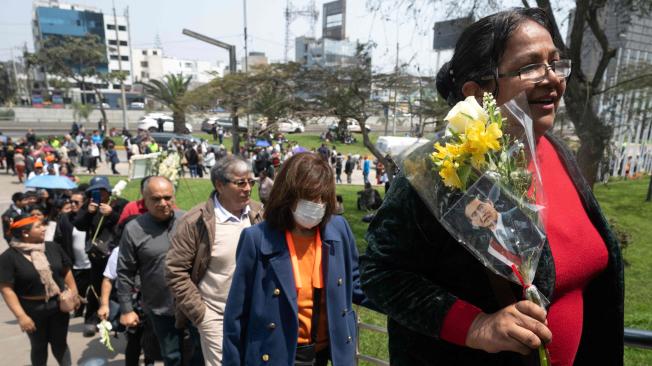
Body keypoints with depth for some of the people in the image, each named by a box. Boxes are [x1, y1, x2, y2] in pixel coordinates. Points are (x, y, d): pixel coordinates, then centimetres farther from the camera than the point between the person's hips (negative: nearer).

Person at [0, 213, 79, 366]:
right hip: (33, 309, -2)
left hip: (58, 304, 2)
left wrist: (74, 293, 3)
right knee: (39, 346, 16)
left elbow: (66, 271, 7)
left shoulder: (53, 247, -2)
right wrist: (21, 315, -19)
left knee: (60, 343, 14)